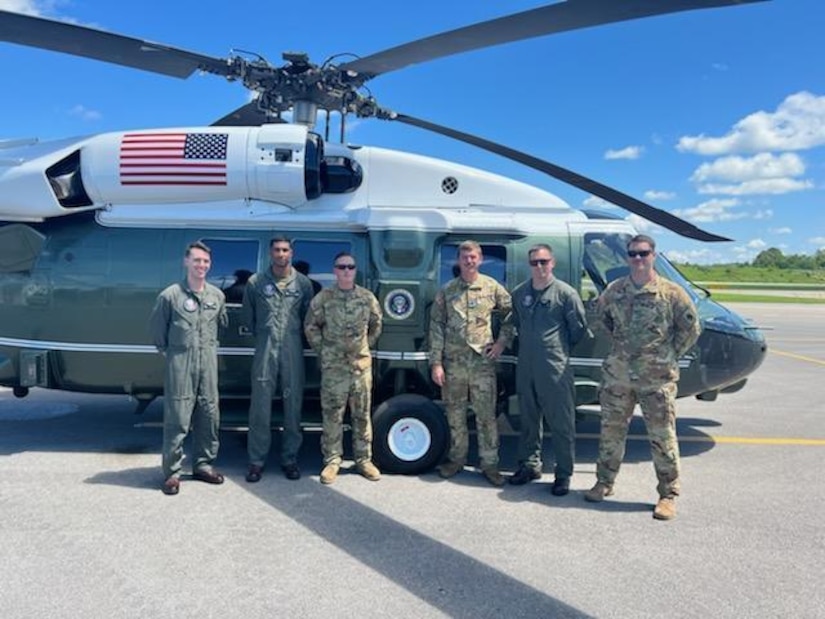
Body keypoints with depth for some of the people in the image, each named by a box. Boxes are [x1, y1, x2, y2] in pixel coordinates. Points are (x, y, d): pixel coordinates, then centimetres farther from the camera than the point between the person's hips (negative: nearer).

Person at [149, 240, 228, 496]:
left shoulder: (217, 296, 6)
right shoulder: (170, 295, -7)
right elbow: (156, 329, 3)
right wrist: (170, 352, 6)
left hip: (209, 364, 5)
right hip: (180, 366, -4)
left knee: (209, 417, 10)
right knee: (177, 420, -3)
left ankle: (203, 465, 25)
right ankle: (172, 472, 8)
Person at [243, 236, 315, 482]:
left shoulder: (303, 283, 4)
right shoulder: (255, 282, 3)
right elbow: (248, 317, 12)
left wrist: (294, 338, 10)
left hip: (293, 352, 1)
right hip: (265, 351, -1)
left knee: (293, 406, 6)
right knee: (260, 407, 1)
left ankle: (290, 459, 18)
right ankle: (257, 460, 12)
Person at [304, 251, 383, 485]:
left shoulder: (367, 297, 5)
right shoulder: (323, 298, -2)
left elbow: (376, 325, 16)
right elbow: (311, 327, 5)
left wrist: (366, 347, 12)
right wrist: (322, 350, 2)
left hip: (362, 365, 2)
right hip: (333, 366, -2)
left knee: (362, 415, 8)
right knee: (332, 415, 3)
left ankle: (364, 460, 19)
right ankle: (332, 461, 14)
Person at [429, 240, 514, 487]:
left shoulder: (492, 287, 3)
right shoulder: (447, 290, 3)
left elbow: (510, 314, 13)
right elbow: (436, 327, 1)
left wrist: (503, 341, 1)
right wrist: (436, 363, -5)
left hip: (482, 361, -1)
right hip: (453, 362, 1)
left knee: (486, 415, 2)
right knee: (455, 414, 11)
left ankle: (489, 463, 13)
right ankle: (457, 459, 26)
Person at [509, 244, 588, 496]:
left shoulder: (565, 293, -6)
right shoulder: (519, 293, 8)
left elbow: (579, 328, 2)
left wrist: (560, 347, 8)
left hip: (556, 369, -5)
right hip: (525, 368, 5)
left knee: (562, 423, 1)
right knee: (529, 419, 15)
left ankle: (563, 474, 11)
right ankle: (530, 464, 29)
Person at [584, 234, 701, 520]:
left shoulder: (671, 292, -6)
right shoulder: (615, 290, 4)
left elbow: (690, 329, 2)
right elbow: (603, 316, 22)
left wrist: (669, 355, 1)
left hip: (657, 378, -3)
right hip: (617, 374, 4)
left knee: (662, 437, 3)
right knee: (611, 431, 13)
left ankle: (668, 495, 16)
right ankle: (604, 483, 29)